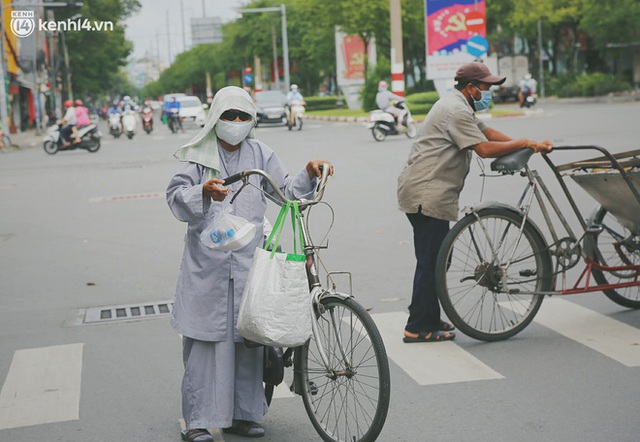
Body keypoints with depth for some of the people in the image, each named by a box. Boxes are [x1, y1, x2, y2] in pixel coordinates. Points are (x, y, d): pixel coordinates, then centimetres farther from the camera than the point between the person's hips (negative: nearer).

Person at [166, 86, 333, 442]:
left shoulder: (261, 154, 11)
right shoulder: (197, 155, 2)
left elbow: (285, 191, 11)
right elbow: (176, 198, -7)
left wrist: (308, 176, -8)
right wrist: (203, 192, -27)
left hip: (249, 261, 3)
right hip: (207, 262, -3)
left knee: (248, 338, 7)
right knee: (205, 339, -3)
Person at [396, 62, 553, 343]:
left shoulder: (458, 106, 21)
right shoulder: (457, 111, -14)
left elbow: (487, 133, 17)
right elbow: (485, 149, -21)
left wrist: (531, 146, 8)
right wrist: (523, 143, -9)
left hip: (427, 193, 11)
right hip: (426, 194, -11)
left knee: (433, 259, 15)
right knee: (431, 260, -8)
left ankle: (429, 320, 23)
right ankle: (418, 328, -3)